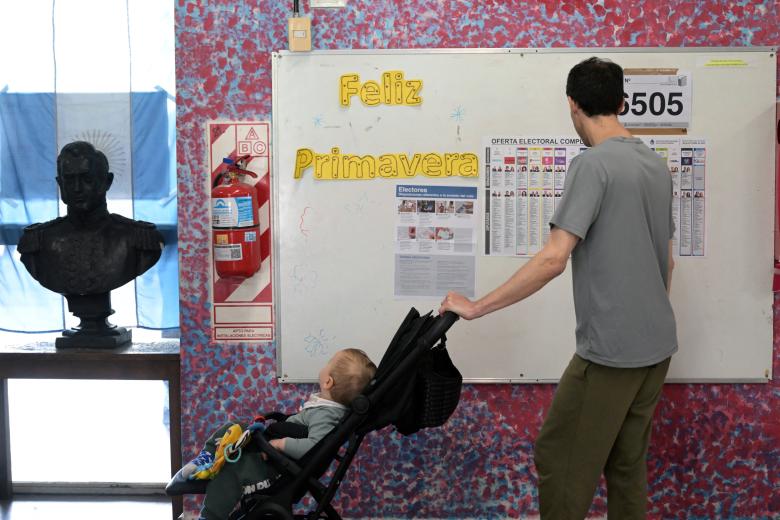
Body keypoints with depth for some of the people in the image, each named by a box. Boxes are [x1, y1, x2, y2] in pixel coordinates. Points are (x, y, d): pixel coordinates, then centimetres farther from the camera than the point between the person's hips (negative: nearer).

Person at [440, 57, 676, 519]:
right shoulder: (657, 165, 11)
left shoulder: (594, 164, -15)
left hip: (610, 349, -8)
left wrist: (476, 307, -17)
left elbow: (554, 259, -22)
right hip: (657, 344, 9)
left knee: (560, 461, 1)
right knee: (627, 465, 16)